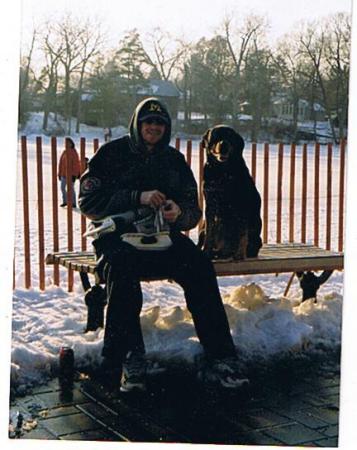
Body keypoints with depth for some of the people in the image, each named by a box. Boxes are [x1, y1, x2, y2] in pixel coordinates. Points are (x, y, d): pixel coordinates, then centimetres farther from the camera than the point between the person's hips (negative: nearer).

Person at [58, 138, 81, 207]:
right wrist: (59, 173, 12)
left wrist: (74, 175, -15)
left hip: (71, 174, -7)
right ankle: (65, 201, 24)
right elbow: (61, 163, 13)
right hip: (64, 174, 7)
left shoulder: (73, 152, -11)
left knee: (71, 188, -2)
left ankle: (73, 203, 8)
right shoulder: (64, 152, 8)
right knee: (62, 188, 10)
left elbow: (76, 164, -12)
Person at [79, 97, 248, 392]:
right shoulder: (112, 154, 4)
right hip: (119, 237, -3)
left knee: (200, 266, -26)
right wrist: (138, 197, -19)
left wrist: (179, 212, -13)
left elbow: (194, 211, 13)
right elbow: (89, 202, -8)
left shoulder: (175, 160, 16)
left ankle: (219, 360, -27)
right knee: (121, 267, -38)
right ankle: (130, 362, -33)